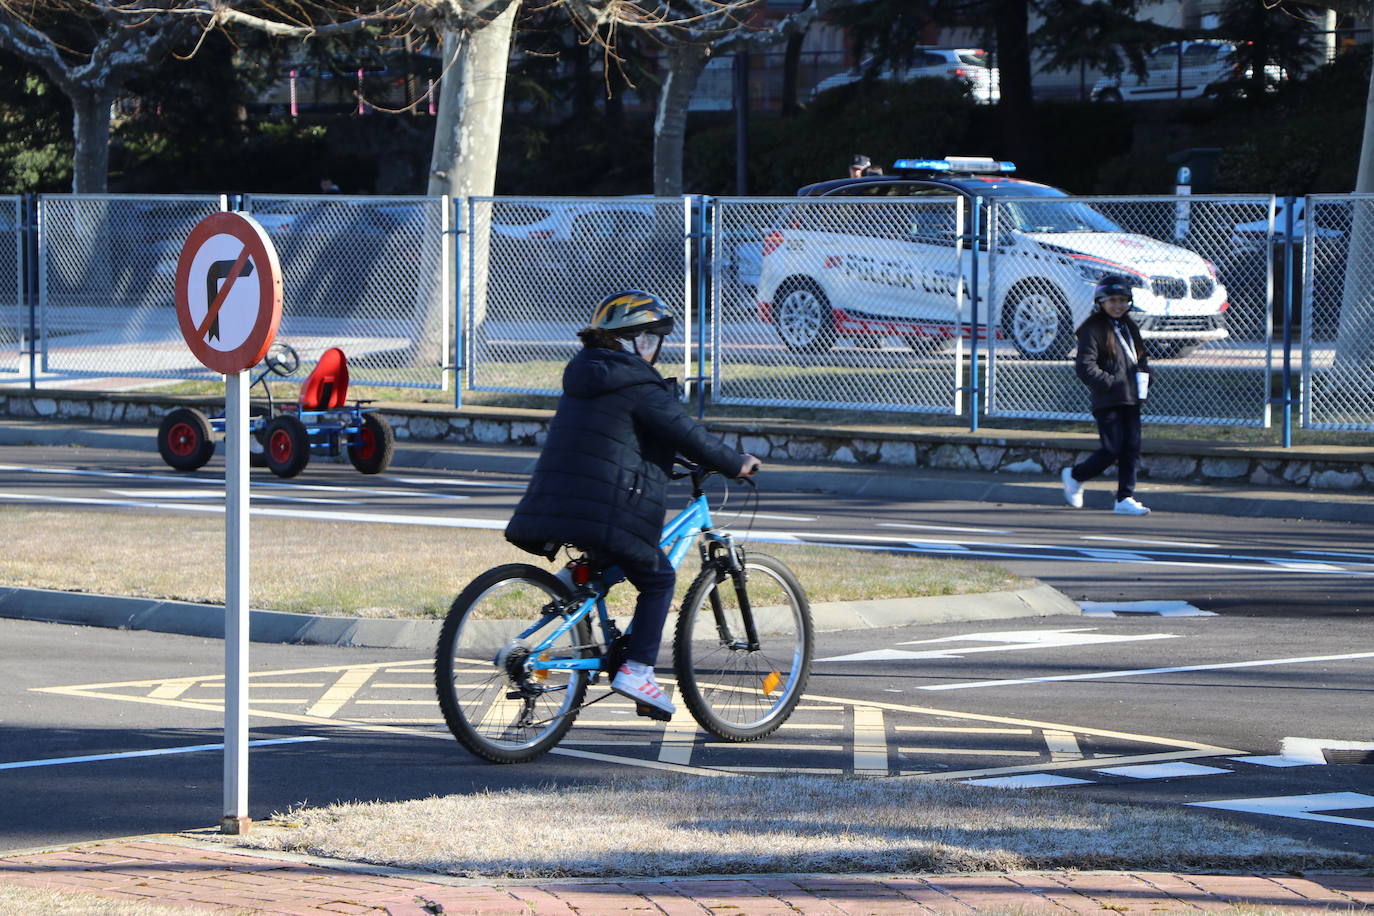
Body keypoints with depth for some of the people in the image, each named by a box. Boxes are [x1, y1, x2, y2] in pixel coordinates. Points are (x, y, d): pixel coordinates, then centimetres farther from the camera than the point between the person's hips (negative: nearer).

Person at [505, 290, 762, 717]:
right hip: (608, 509, -8)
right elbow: (686, 434, -6)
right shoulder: (639, 387, -7)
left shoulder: (583, 376, 19)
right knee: (658, 580, 6)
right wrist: (736, 464, 8)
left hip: (556, 501, 8)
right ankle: (637, 670, -1)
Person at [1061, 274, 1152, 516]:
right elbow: (1085, 366, -15)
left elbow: (1142, 358, 27)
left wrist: (1144, 378, 7)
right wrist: (1111, 383, -19)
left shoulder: (1130, 328, 17)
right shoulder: (1092, 330, -7)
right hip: (1107, 402, -7)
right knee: (1111, 449, -7)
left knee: (1131, 449, 2)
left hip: (1131, 399, 7)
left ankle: (1126, 498, 6)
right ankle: (1075, 476, 16)